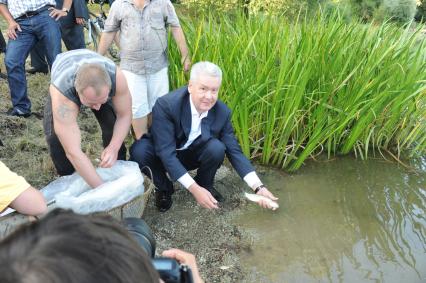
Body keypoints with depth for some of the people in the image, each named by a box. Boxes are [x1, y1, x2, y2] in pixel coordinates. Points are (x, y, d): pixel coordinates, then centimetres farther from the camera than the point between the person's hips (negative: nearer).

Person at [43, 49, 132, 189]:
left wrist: (114, 148, -39)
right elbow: (73, 152, -45)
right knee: (54, 135, -20)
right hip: (66, 85, -1)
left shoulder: (116, 77, -41)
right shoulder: (61, 92, -46)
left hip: (101, 88, 2)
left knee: (113, 126, -17)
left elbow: (125, 115, -23)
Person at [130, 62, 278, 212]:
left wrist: (258, 187, -23)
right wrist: (194, 188, -40)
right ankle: (164, 187, -3)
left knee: (217, 148, -29)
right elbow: (165, 152, -34)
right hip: (165, 156, -2)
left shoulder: (222, 112, -18)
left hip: (192, 155, 2)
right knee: (139, 151, -32)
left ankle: (205, 184, 2)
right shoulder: (166, 105, -31)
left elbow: (234, 151, -13)